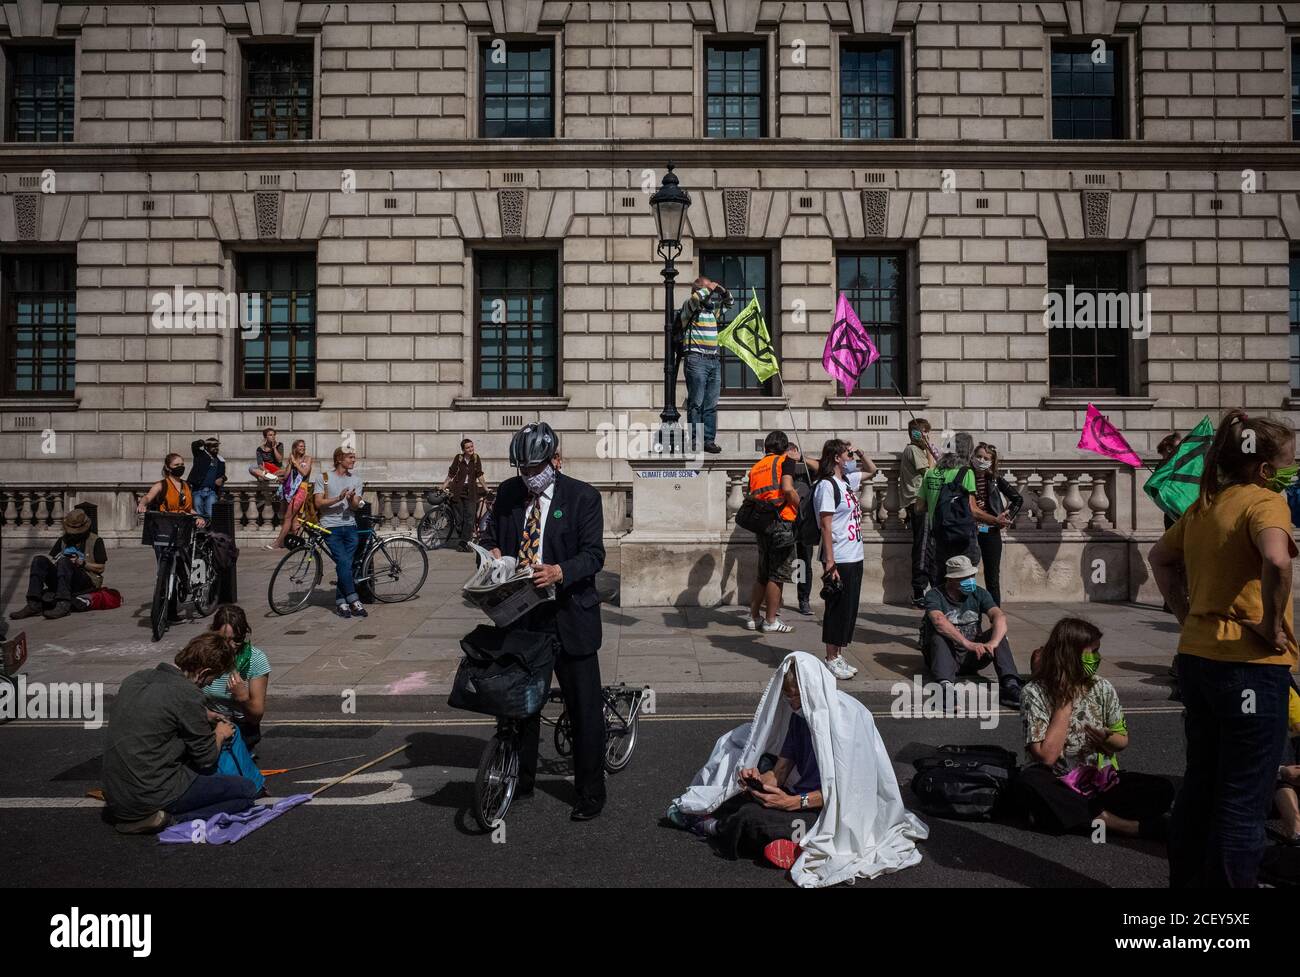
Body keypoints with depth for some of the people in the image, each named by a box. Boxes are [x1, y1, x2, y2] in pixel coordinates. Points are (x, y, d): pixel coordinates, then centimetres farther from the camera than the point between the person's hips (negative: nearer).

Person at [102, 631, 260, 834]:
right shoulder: (187, 694, -20)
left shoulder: (135, 679, 4)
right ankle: (169, 818, -11)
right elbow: (207, 759, -9)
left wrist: (203, 717, 18)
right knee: (247, 790, -1)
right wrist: (220, 734, 11)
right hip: (148, 796, -9)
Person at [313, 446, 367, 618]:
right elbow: (319, 502, -5)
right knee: (344, 563, -17)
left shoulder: (356, 481, 15)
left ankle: (340, 602, 7)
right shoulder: (323, 478, 5)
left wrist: (352, 498, -20)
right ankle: (354, 601, -17)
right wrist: (338, 498, -18)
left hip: (350, 527, 4)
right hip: (331, 527, -3)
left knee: (346, 565, -1)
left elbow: (356, 505, 3)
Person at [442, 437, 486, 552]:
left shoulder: (476, 459, 3)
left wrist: (486, 489, 8)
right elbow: (451, 474, 5)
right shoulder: (458, 458, -1)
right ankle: (465, 540, 15)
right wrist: (443, 487, 2)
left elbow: (479, 476, 9)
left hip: (470, 492, 1)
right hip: (457, 491, -1)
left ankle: (464, 543, -9)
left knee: (470, 517, -10)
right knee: (460, 518, 1)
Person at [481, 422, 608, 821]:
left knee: (584, 705, 4)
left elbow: (594, 553, -13)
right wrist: (492, 551, -8)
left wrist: (560, 572, -32)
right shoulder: (508, 493, 7)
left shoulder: (582, 496, -7)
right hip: (519, 612, 5)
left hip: (568, 615, -4)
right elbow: (490, 535, 16)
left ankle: (591, 791, 19)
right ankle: (522, 780, 35)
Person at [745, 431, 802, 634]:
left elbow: (751, 496, 16)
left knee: (763, 574, 16)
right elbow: (787, 489, -15)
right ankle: (771, 621, 4)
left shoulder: (756, 467, 19)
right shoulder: (785, 461, 1)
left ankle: (753, 616, 21)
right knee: (778, 574, 0)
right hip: (782, 522, -6)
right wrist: (799, 506, -3)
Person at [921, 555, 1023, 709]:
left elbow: (999, 616, -16)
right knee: (939, 636, -33)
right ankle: (947, 686, -56)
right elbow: (939, 621, -31)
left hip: (972, 656, 4)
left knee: (998, 632, -18)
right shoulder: (934, 595, -10)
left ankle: (1010, 684, -36)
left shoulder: (978, 593, 2)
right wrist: (968, 643, -43)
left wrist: (993, 643, -37)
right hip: (945, 654, -3)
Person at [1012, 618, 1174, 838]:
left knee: (1162, 790, -18)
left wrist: (1106, 738, -12)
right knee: (1027, 785, -37)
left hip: (1099, 781, 4)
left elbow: (1122, 740, 13)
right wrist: (1065, 702, -17)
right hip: (1055, 785, -4)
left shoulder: (1102, 689, 1)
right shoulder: (1035, 692, -11)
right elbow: (1047, 756, -18)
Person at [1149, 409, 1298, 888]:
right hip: (1251, 664, -8)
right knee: (1243, 803, 4)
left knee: (1200, 784, 19)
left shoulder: (1205, 504, 9)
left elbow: (1160, 557, 20)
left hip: (1196, 656, 8)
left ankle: (1185, 877, 31)